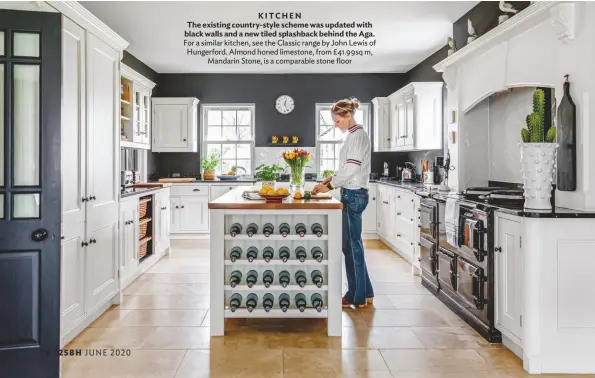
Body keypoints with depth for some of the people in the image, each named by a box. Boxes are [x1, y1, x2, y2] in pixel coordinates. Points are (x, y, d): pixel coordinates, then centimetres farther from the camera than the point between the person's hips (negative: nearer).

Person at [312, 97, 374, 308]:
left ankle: (357, 297, 9)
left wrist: (329, 186, -11)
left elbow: (352, 170, -19)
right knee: (351, 244, 14)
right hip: (351, 194, 10)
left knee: (352, 245, -2)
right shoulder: (353, 135, 16)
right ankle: (364, 293, 23)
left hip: (354, 195, -10)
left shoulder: (358, 135, -14)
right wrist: (332, 179, 9)